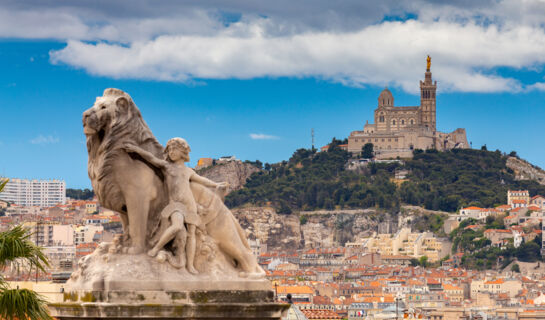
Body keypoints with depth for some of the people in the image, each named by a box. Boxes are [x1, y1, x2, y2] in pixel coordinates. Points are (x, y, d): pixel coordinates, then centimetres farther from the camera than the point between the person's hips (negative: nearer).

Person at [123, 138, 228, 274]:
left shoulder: (188, 171, 20)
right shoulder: (166, 166, 10)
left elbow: (201, 180, 34)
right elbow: (151, 158, 0)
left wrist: (216, 185, 34)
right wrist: (136, 149, -10)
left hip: (190, 205, 5)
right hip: (175, 205, -5)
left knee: (191, 234, 1)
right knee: (177, 227, -31)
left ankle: (190, 264, 6)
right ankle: (157, 247, -14)